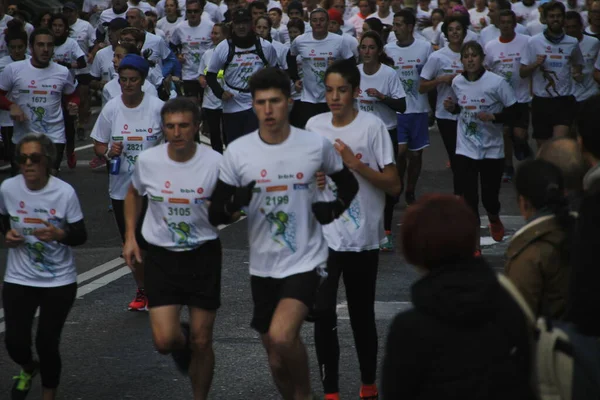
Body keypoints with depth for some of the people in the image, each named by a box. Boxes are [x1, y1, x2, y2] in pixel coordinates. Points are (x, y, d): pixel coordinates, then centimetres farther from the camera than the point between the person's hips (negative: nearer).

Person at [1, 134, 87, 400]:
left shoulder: (64, 192, -16)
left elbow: (81, 236, -8)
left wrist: (60, 235, -29)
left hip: (59, 282, -2)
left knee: (47, 343, -3)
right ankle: (28, 369, 35)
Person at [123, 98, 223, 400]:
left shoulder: (214, 163, -14)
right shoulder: (148, 161, -8)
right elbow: (134, 194, 14)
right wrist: (130, 236, 6)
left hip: (204, 254, -1)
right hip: (161, 256, 1)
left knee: (201, 343, 4)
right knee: (165, 341, -9)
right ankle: (183, 341, 29)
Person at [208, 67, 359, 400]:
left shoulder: (316, 145, -6)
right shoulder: (237, 152, -4)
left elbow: (348, 185, 13)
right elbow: (215, 215, -1)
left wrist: (333, 209, -8)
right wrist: (234, 203, -23)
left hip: (306, 262, -3)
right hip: (263, 267, 3)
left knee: (281, 336, -25)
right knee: (277, 362, 11)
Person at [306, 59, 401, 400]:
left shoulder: (373, 126, -9)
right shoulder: (314, 125, 3)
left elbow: (394, 186, -11)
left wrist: (354, 163, -19)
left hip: (364, 238, -2)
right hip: (324, 235, 2)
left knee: (362, 315, 9)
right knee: (323, 313, -9)